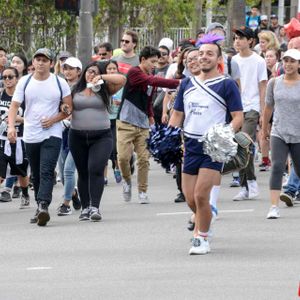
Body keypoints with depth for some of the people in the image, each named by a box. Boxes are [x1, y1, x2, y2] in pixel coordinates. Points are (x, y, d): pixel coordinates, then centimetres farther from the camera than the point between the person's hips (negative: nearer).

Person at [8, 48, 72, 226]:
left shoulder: (60, 83, 1)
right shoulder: (25, 82, 5)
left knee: (47, 171, -18)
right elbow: (14, 106, 1)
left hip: (52, 135, -3)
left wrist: (53, 120, -12)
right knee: (36, 175, 12)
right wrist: (11, 126, -15)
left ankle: (43, 206, -30)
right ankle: (41, 209, 23)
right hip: (31, 136, 3)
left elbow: (69, 107, 3)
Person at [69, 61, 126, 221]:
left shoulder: (104, 90, 5)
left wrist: (102, 77, -8)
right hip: (78, 137, 2)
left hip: (101, 137, -2)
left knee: (96, 169, -16)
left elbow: (122, 79, -5)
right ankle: (85, 208, 17)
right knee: (83, 173, 9)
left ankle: (95, 207, -19)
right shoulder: (75, 90, 7)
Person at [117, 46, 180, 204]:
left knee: (143, 159, -1)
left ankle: (142, 191, 8)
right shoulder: (134, 72, -11)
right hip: (126, 123, -6)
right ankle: (127, 181, 14)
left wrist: (151, 115, 10)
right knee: (123, 156, -13)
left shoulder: (150, 77, 12)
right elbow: (154, 82, -26)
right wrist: (177, 83, -30)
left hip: (143, 125, 6)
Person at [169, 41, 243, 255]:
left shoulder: (227, 85, -2)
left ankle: (202, 239, 3)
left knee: (201, 195, -13)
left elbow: (238, 117, -5)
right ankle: (202, 227, 32)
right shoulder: (187, 84, 13)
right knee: (191, 199, 6)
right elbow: (177, 114, 18)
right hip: (190, 146, 5)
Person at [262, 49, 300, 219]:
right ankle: (274, 207, -17)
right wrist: (264, 128, 21)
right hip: (279, 133, 1)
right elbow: (269, 107, 14)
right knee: (277, 167, -14)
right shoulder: (274, 83, 3)